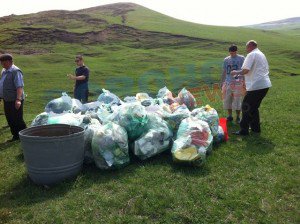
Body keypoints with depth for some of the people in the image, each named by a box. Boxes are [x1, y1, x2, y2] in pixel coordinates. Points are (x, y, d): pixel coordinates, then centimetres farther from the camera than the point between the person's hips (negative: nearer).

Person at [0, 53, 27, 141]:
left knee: (17, 119, -1)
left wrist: (18, 100, -31)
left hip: (14, 101, -9)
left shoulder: (15, 71, -16)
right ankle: (15, 136, 26)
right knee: (10, 119, 14)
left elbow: (19, 86, -24)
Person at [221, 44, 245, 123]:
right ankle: (230, 116, 20)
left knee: (237, 101, -1)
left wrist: (244, 82, -9)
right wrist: (222, 82, 11)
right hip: (228, 82, 4)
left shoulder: (241, 58, -1)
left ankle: (238, 117, 12)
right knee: (227, 100, 6)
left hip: (238, 83, -4)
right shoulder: (226, 59, 10)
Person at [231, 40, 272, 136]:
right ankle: (255, 127, 25)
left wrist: (236, 72, 1)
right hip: (265, 85, 9)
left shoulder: (251, 55, -7)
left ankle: (244, 130, 1)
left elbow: (245, 70, -17)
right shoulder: (261, 54, 21)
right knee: (254, 106, 19)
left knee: (246, 107, -2)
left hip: (256, 85, -9)